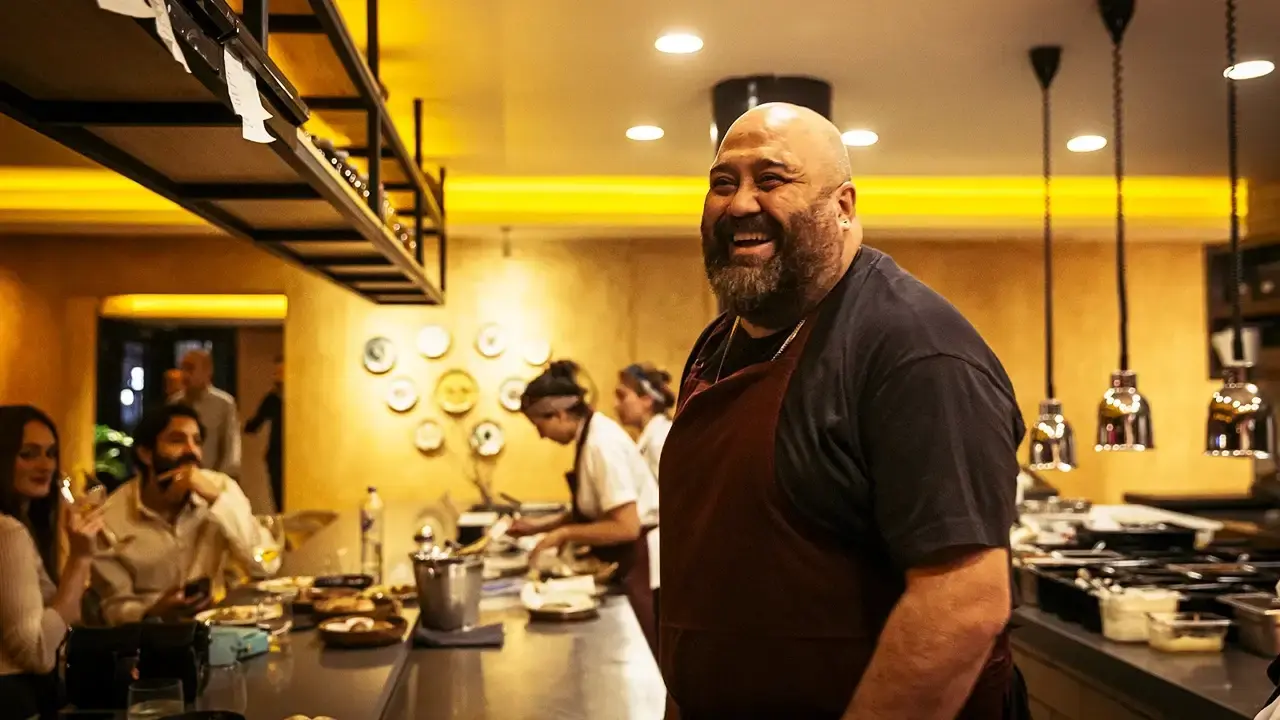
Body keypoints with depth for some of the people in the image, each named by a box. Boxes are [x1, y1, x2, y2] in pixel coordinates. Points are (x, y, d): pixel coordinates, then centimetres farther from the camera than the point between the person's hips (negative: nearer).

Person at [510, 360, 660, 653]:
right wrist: (541, 525, 9)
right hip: (629, 562, 9)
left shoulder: (602, 443, -22)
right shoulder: (591, 435, 7)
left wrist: (564, 533, -16)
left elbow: (626, 526, -26)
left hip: (642, 563, -9)